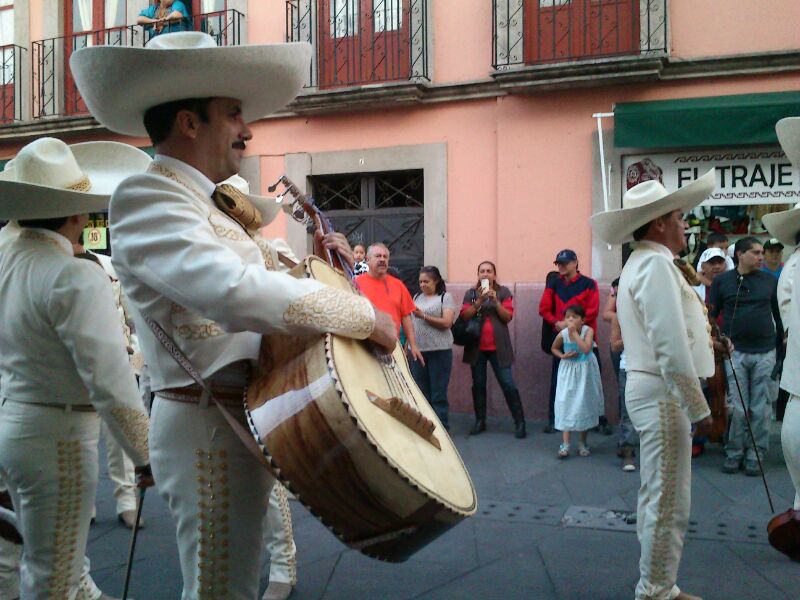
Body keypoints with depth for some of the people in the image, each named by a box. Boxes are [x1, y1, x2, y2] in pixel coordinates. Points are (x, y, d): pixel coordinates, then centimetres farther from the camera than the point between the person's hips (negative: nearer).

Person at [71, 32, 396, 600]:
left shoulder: (219, 207, 14)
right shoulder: (145, 197, -16)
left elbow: (264, 274, 27)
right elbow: (237, 293, -33)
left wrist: (316, 257, 8)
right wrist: (366, 314, -24)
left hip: (245, 418, 10)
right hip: (210, 424, -10)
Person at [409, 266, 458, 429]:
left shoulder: (445, 297, 0)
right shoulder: (417, 298, 16)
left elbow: (447, 323, -11)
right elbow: (411, 321, 19)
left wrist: (423, 316, -14)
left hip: (439, 351, -5)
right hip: (418, 350, 5)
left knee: (438, 393, -2)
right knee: (421, 391, 7)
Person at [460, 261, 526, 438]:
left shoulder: (503, 292, 3)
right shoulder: (471, 293, 8)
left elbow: (508, 316, -5)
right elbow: (465, 316, -4)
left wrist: (496, 301, -18)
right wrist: (479, 301, -16)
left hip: (498, 346, -2)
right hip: (477, 346, 2)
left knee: (508, 384, -5)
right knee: (478, 384, 6)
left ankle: (519, 422, 1)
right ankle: (480, 421, 15)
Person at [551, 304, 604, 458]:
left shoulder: (588, 330, -18)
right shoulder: (562, 334, -12)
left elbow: (586, 349, -34)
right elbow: (554, 349, 8)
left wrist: (575, 332, -32)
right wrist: (563, 356, -12)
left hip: (585, 372, -1)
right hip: (568, 371, 1)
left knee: (584, 404, 7)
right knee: (566, 404, -7)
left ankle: (582, 442, 22)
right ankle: (565, 444, -7)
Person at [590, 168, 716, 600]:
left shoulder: (642, 263, 18)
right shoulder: (656, 264, -16)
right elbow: (672, 348, -22)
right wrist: (698, 406, -17)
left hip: (650, 390, 11)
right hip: (663, 393, -11)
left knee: (656, 497, 18)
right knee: (668, 503, -3)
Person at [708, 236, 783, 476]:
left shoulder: (770, 281, 7)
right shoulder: (722, 281, 2)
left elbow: (779, 314, 13)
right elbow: (711, 315, 5)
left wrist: (781, 346, 12)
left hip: (765, 353, 2)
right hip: (735, 352, -2)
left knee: (761, 409, 4)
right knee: (738, 408, 1)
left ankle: (755, 455, 16)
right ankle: (734, 453, 16)